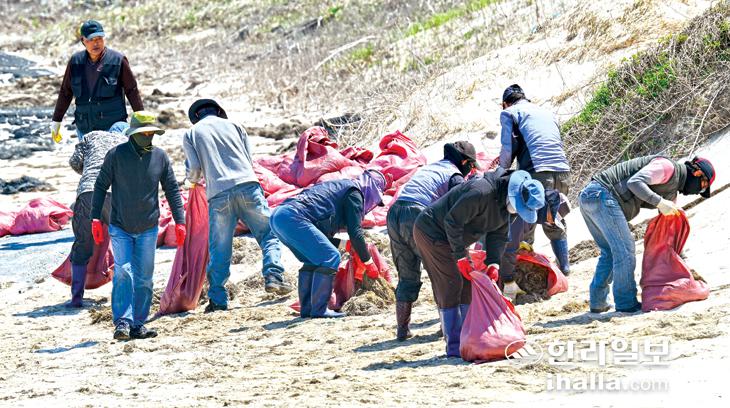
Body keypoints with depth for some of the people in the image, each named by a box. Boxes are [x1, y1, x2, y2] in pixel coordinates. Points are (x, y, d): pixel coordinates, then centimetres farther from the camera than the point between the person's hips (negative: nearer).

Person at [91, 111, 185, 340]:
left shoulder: (160, 157, -1)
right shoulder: (116, 155, -7)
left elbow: (172, 190, 6)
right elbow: (101, 186, 0)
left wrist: (179, 221, 0)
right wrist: (96, 218, -5)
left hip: (148, 230, 3)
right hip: (120, 227, -2)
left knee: (144, 278, 4)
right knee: (123, 273, -15)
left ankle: (138, 325, 11)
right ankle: (122, 322, -17)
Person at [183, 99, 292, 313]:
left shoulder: (191, 134, 14)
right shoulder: (233, 125, 18)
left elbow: (194, 170, 5)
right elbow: (250, 160, 16)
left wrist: (192, 179, 27)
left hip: (218, 194, 0)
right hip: (247, 185, 0)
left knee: (219, 249, 5)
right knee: (269, 232, 7)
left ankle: (218, 299, 3)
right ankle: (273, 275, -12)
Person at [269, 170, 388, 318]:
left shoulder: (338, 187, 34)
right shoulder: (354, 193, 6)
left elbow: (322, 234, 33)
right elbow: (355, 232, -1)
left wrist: (347, 244, 29)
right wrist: (369, 263, 9)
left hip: (277, 216, 10)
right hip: (292, 217, -10)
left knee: (313, 260, 22)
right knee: (331, 258, -8)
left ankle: (307, 309, 18)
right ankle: (319, 310, -8)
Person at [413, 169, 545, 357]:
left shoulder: (504, 203, -2)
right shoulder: (482, 192, -32)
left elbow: (498, 236, 4)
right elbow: (452, 220, -30)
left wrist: (493, 262, -12)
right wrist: (460, 257, -27)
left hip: (450, 236, 10)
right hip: (431, 232, -10)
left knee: (467, 284, 7)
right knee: (451, 284, -12)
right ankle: (454, 347, -11)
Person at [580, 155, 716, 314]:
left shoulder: (672, 192, 24)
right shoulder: (668, 167, -7)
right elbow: (635, 182, -20)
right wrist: (660, 203, -22)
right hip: (602, 194, -11)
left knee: (610, 252, 19)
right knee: (624, 249, -6)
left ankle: (598, 302, 21)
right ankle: (626, 304, -1)